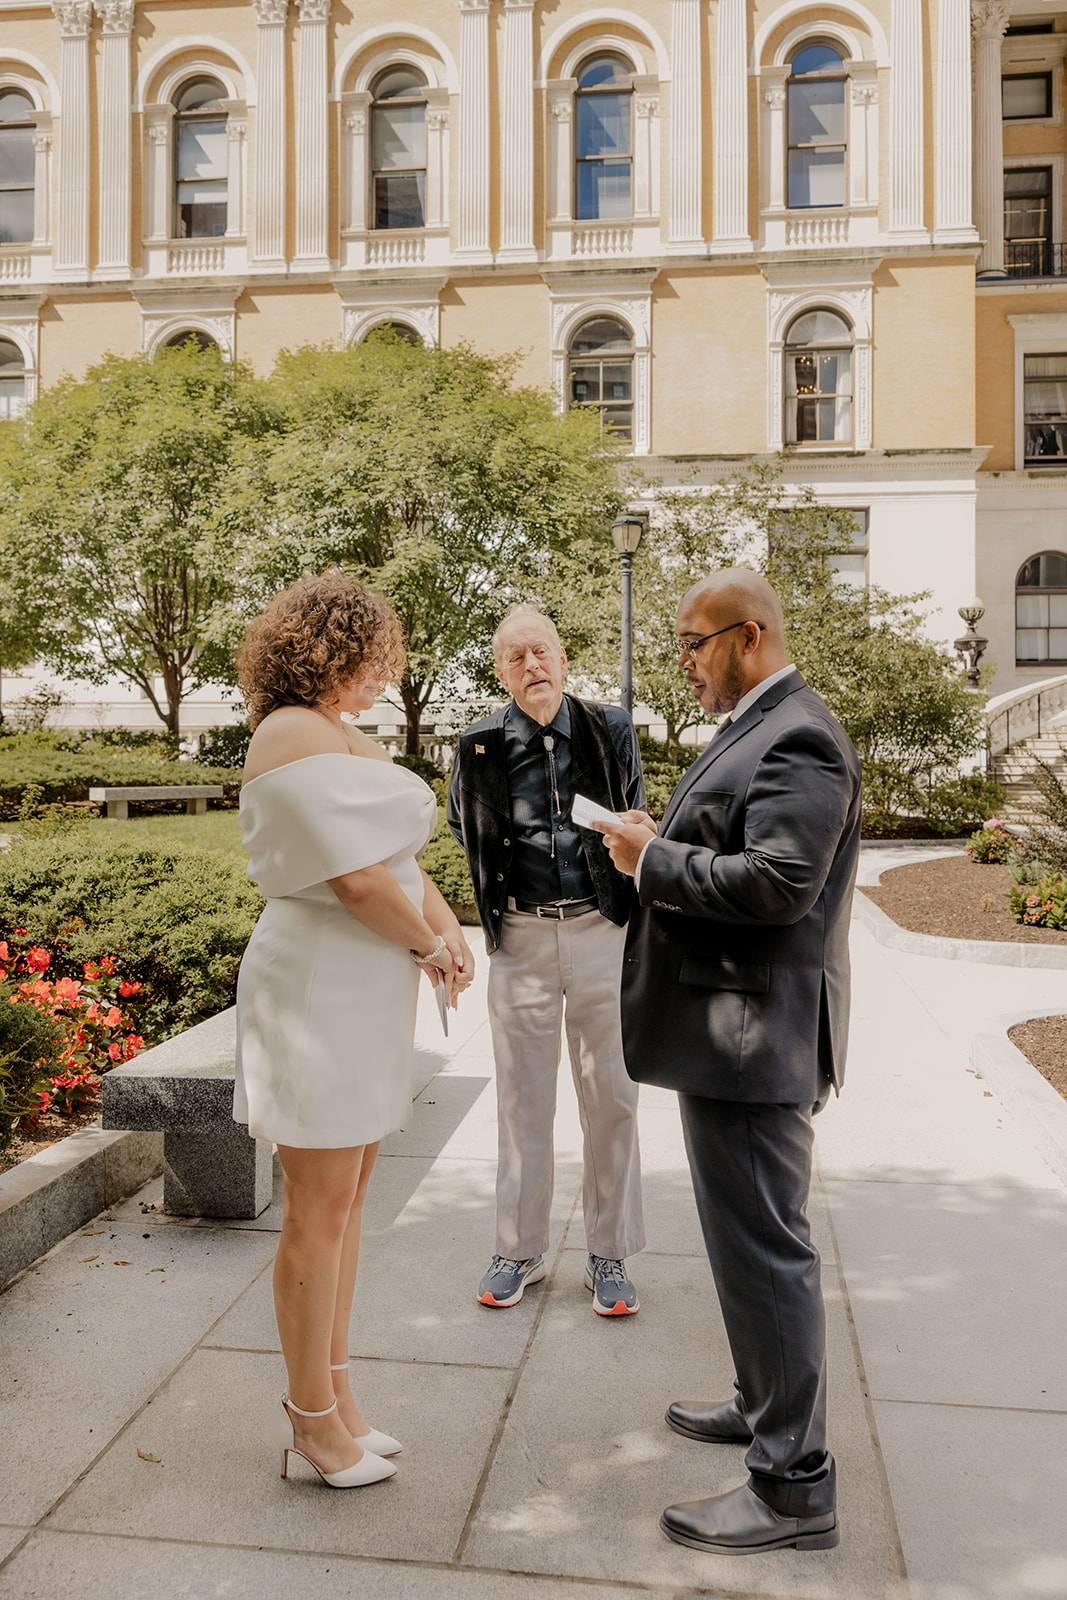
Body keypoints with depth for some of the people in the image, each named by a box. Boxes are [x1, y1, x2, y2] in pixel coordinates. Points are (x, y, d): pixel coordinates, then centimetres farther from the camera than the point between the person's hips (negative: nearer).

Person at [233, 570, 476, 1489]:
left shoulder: (338, 733, 16)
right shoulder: (299, 733, -16)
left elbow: (398, 854, 14)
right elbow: (357, 876, -22)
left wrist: (448, 931, -2)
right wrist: (427, 945, -7)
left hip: (364, 988, 10)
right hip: (321, 989, -10)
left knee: (346, 1198, 17)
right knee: (321, 1208, 3)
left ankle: (331, 1395, 31)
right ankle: (312, 1418, 20)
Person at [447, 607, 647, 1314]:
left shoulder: (611, 731, 0)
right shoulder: (480, 749, -1)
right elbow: (465, 830, 17)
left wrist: (637, 921, 4)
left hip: (603, 931, 0)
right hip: (521, 940, 0)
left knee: (611, 1097, 6)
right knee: (523, 1102, 9)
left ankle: (609, 1255, 21)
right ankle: (520, 1251, 24)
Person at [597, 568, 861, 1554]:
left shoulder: (797, 738, -18)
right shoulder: (756, 730, 15)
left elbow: (778, 881, -28)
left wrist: (654, 860, -18)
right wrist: (659, 850, 6)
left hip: (755, 1038, -11)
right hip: (730, 1031, 11)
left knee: (764, 1247, -2)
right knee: (747, 1238, 22)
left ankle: (795, 1487, 12)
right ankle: (767, 1406, 40)